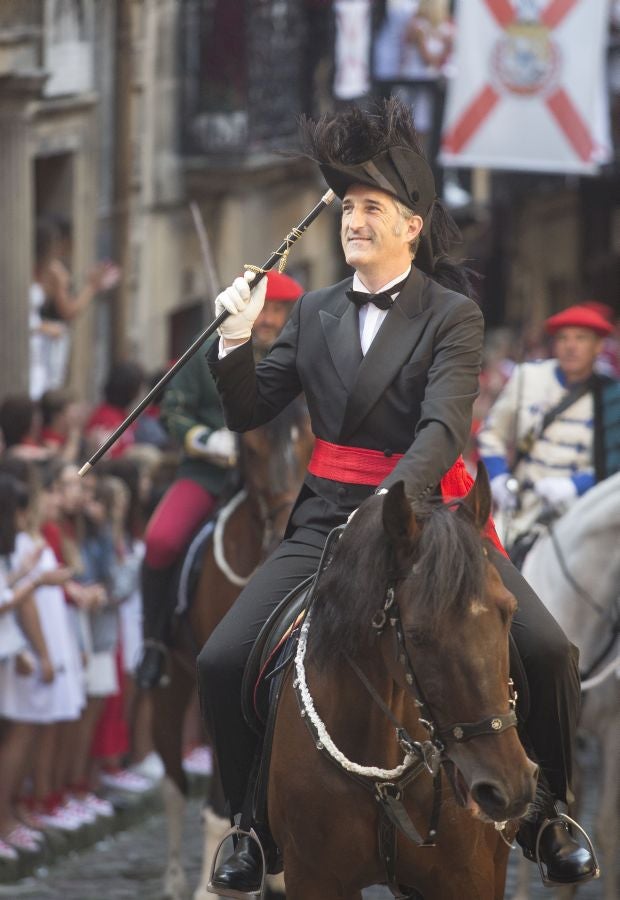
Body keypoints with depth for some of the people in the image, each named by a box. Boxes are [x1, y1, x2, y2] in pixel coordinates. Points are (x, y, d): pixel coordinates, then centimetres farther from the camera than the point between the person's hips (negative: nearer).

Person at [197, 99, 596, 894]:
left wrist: (393, 500, -36)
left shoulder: (452, 316, -3)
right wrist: (237, 337, -7)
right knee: (221, 663, -12)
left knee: (547, 654, -20)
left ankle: (544, 816, 4)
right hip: (327, 522, 3)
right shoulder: (315, 314, 10)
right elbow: (248, 413, 11)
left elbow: (443, 427, -18)